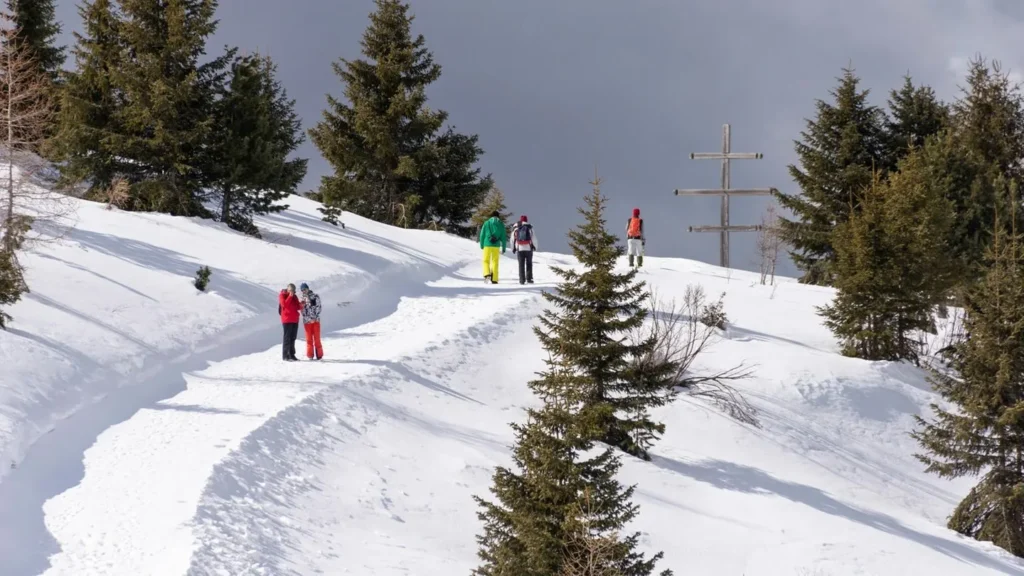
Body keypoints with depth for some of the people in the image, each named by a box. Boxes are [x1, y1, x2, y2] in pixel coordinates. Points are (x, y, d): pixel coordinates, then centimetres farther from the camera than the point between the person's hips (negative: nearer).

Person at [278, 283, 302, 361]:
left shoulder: (294, 296, 16)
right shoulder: (282, 295, -3)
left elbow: (298, 307, 15)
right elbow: (284, 304, -19)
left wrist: (300, 305, -7)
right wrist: (290, 296, -21)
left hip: (295, 320, 7)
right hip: (287, 320, -7)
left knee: (293, 337, 9)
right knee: (287, 337, -9)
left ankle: (291, 354, 14)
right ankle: (285, 355, -8)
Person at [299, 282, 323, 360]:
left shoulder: (315, 296, 3)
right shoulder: (302, 299, 8)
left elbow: (318, 307, 0)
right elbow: (302, 310, 3)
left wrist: (315, 317, -10)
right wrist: (310, 319, -10)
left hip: (315, 320, -2)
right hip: (307, 321, 2)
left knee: (317, 338, -1)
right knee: (309, 338, 2)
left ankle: (319, 354, 4)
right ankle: (310, 355, 6)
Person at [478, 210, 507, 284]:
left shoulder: (486, 223, 3)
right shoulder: (501, 224, 5)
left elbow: (482, 235, 3)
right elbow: (503, 237, 3)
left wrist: (481, 246, 13)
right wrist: (504, 248, 8)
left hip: (487, 245, -1)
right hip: (496, 246, 1)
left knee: (486, 261, 10)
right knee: (495, 262, 7)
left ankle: (487, 273, -14)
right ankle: (494, 279, 4)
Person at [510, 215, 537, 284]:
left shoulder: (515, 227, 6)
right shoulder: (529, 227, -1)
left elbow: (512, 239, 9)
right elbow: (534, 237, -2)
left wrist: (513, 248, 18)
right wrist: (535, 246, 9)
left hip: (519, 248, 1)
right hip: (528, 248, -1)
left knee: (521, 265, 5)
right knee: (529, 264, 8)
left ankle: (522, 280, -1)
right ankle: (529, 278, 1)